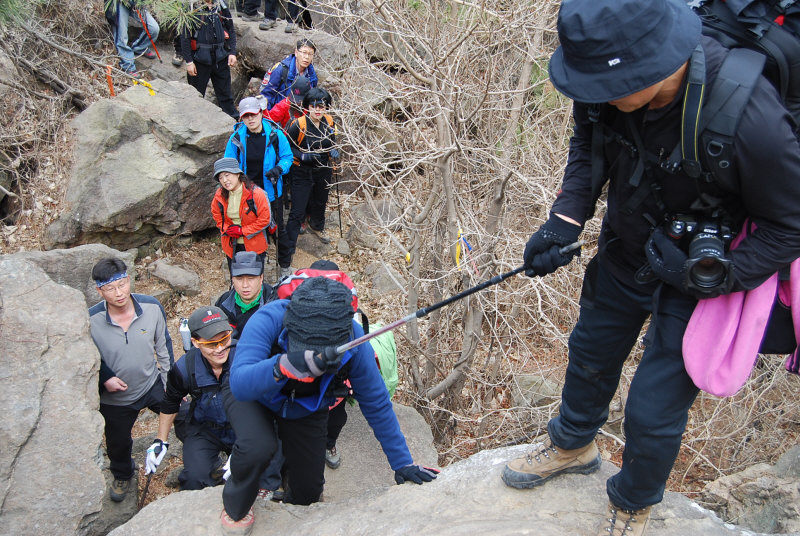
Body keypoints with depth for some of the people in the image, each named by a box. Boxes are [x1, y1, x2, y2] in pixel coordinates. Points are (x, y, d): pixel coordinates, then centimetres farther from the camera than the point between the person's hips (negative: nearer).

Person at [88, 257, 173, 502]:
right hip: (115, 398, 0)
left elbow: (163, 347, -5)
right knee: (117, 443, 21)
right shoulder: (90, 321, -25)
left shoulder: (152, 307, -19)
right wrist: (105, 378, -22)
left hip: (153, 385, 0)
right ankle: (122, 476, 57)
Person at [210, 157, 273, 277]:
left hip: (254, 246, -4)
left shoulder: (255, 193, -20)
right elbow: (217, 216, 10)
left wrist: (242, 231, -18)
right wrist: (227, 229, -9)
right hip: (231, 245, 4)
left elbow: (265, 219, -16)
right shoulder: (220, 195, -5)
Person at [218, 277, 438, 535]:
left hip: (307, 408, 3)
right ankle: (235, 510, 2)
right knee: (256, 447, -32)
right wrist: (286, 365, -71)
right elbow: (239, 384, -52)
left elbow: (376, 403, -20)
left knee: (308, 492, 4)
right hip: (254, 396, -2)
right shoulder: (269, 320, -42)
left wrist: (403, 463, -15)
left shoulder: (354, 340, -34)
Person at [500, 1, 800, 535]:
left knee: (653, 410, 4)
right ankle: (574, 444, 57)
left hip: (704, 277, -5)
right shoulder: (610, 82, -22)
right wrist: (565, 220, -12)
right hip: (625, 253, 6)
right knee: (591, 352, 25)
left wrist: (712, 276, -27)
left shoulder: (750, 119, -38)